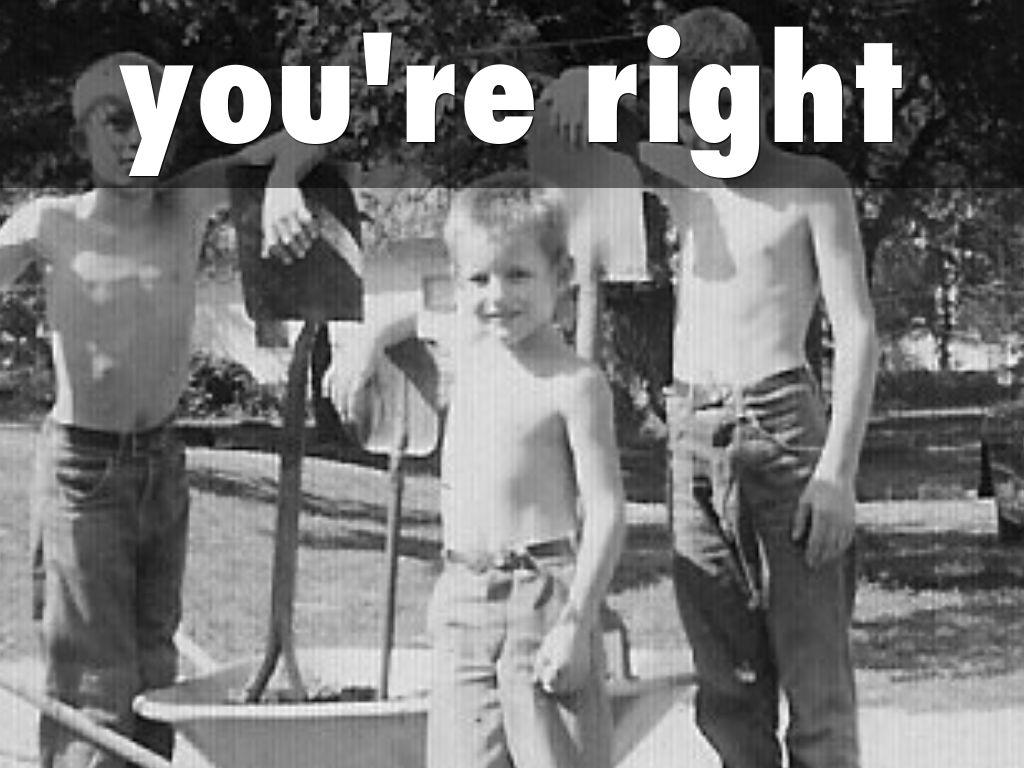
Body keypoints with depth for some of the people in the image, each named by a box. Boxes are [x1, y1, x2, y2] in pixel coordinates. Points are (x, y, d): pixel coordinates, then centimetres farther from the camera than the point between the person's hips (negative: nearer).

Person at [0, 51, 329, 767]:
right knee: (94, 688, -8)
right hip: (83, 469, -5)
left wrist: (280, 190, -26)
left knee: (153, 671, 14)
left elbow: (305, 134, -6)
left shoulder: (188, 205, -5)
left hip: (163, 462, 5)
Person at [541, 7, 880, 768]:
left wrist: (838, 469, -13)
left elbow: (858, 333, -3)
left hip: (784, 426, -4)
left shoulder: (814, 186, 1)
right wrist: (581, 84, -2)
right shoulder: (676, 178, 13)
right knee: (727, 684, 4)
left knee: (815, 676, -7)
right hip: (692, 440, 4)